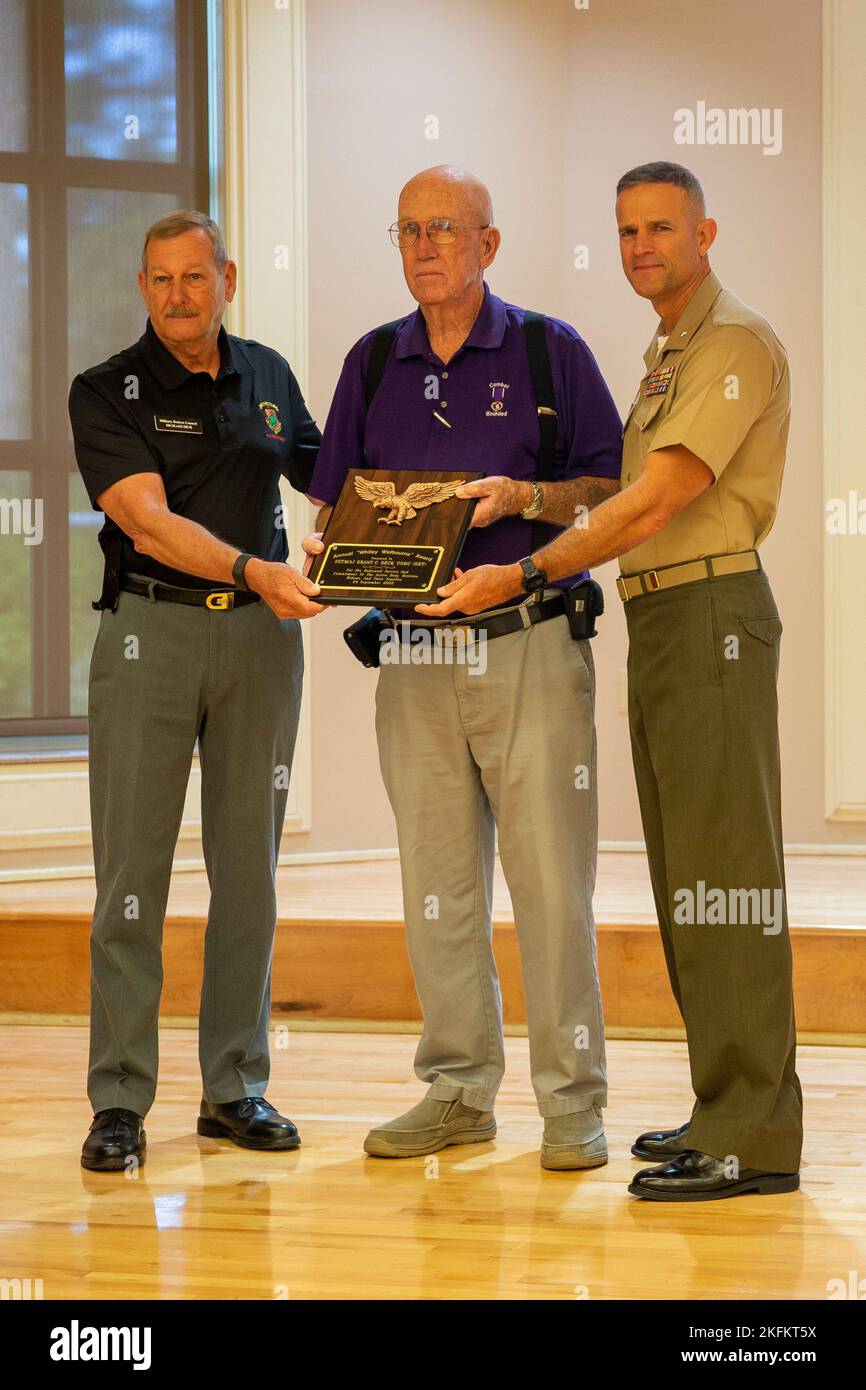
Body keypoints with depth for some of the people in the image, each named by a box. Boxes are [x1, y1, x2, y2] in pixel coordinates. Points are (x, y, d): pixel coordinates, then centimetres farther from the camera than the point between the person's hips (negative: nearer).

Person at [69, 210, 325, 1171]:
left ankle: (236, 1087, 13)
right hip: (151, 630, -4)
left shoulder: (266, 377, 11)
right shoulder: (107, 393, -3)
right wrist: (253, 569, -28)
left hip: (260, 633, 4)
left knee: (248, 868, 6)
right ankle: (119, 1100, -1)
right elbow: (147, 519, -15)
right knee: (132, 869, -4)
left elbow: (322, 472, 25)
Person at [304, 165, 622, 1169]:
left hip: (531, 647, -4)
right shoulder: (373, 362, 13)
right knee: (437, 886, 7)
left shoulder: (550, 351, 2)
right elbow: (331, 500, 15)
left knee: (550, 877, -5)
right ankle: (458, 1091, 16)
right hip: (415, 659, 4)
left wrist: (523, 497, -16)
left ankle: (573, 1101, 1)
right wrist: (328, 547, -6)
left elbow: (611, 489, 0)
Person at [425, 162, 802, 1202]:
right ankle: (725, 1107, 16)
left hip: (712, 609, -10)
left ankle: (754, 1134, -11)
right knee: (685, 874, 11)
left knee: (724, 870, -11)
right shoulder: (665, 356, 21)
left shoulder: (736, 345, -10)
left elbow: (657, 502, -18)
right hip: (656, 619, 10)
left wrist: (521, 576, -20)